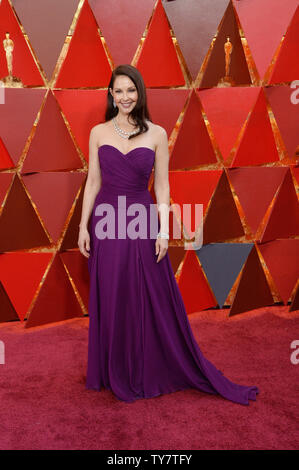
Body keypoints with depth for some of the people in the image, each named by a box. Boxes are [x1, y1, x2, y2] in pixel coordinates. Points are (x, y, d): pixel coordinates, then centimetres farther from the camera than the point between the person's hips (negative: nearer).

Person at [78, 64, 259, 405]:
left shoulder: (156, 134, 1)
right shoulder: (98, 132, 5)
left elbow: (162, 186, 0)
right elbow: (93, 182, 6)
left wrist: (163, 230, -7)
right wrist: (83, 226, 2)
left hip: (142, 223, -1)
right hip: (106, 223, 2)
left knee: (153, 301, 5)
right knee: (110, 302, 10)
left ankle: (151, 373, 26)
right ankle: (117, 374, 30)